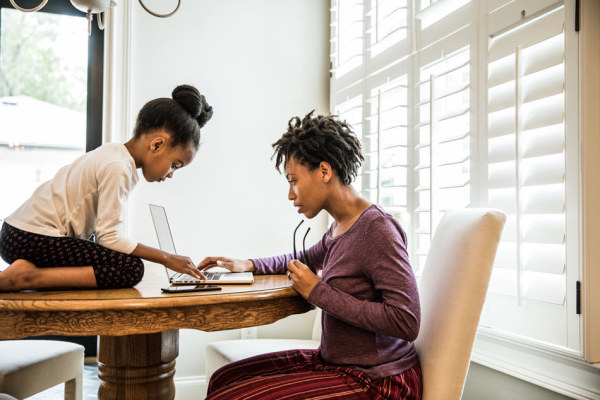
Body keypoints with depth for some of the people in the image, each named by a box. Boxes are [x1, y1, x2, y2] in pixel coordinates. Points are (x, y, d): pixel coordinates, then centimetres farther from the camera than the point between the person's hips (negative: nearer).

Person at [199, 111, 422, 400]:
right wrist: (248, 265, 17)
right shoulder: (340, 228, 8)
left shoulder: (377, 229, -19)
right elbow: (307, 258, 31)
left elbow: (407, 323, -24)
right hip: (335, 362, 8)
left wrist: (318, 293, -20)